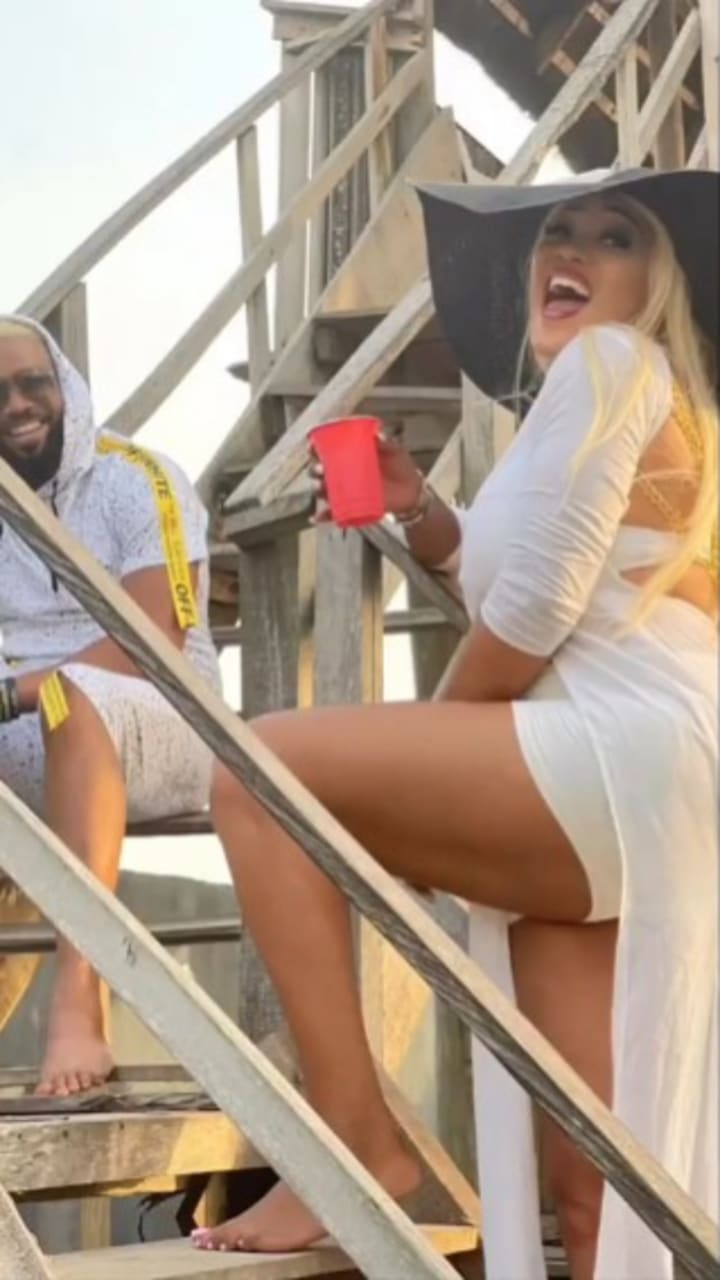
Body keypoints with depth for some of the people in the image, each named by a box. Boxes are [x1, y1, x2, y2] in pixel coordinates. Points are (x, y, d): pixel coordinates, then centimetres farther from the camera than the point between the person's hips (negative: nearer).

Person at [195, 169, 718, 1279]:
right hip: (607, 802, 10)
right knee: (594, 1184, 5)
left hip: (629, 759, -10)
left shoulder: (607, 359, 1)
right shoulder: (618, 385, 31)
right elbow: (509, 579, 34)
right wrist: (417, 511, 19)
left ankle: (356, 1135, -16)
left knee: (260, 773, -14)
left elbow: (536, 608, -9)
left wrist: (427, 748, 4)